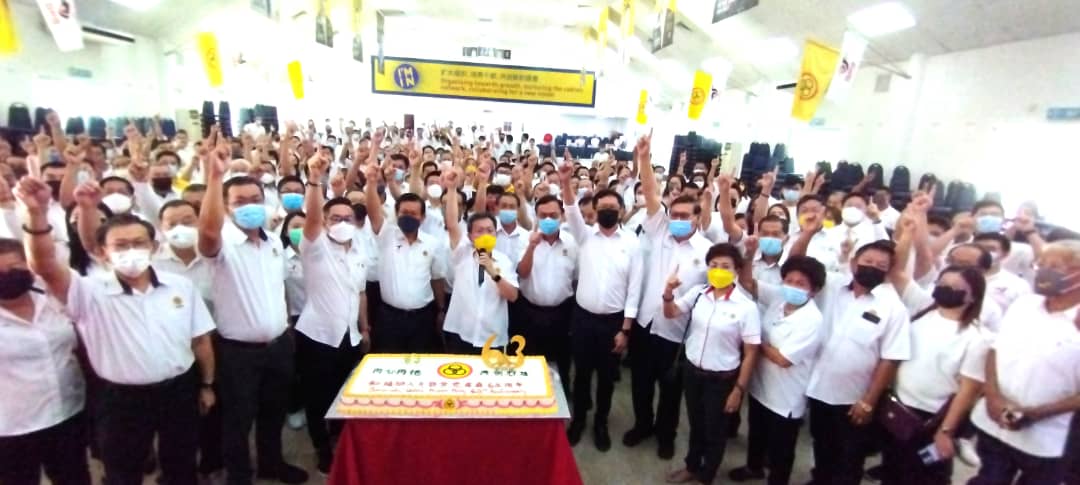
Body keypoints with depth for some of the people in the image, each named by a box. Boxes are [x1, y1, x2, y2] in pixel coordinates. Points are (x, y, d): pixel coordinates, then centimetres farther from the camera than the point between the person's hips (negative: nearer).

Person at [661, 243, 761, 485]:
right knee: (695, 424, 24)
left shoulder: (747, 307, -17)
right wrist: (668, 293, -16)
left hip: (722, 378, -3)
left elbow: (751, 353, -12)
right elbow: (670, 313, 5)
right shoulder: (698, 293, -6)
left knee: (714, 430, 16)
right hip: (691, 370, 4)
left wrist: (739, 389, -11)